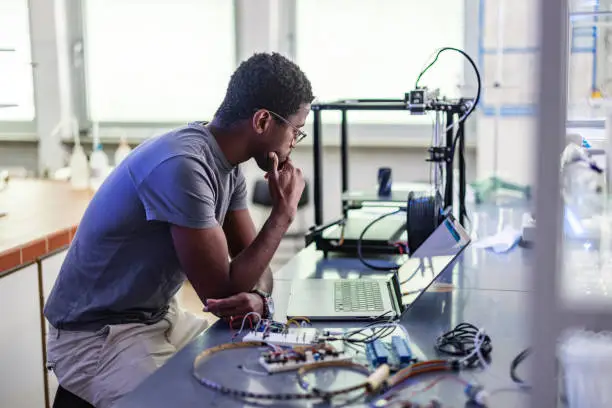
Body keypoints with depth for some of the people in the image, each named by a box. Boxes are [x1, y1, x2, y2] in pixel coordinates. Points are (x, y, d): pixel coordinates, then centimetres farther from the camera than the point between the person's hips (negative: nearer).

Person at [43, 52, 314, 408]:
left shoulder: (228, 165, 1)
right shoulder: (181, 166, -28)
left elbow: (253, 264, 4)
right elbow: (221, 292, -24)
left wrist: (258, 297, -19)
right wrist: (283, 212, -16)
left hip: (162, 319, 9)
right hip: (96, 337, -8)